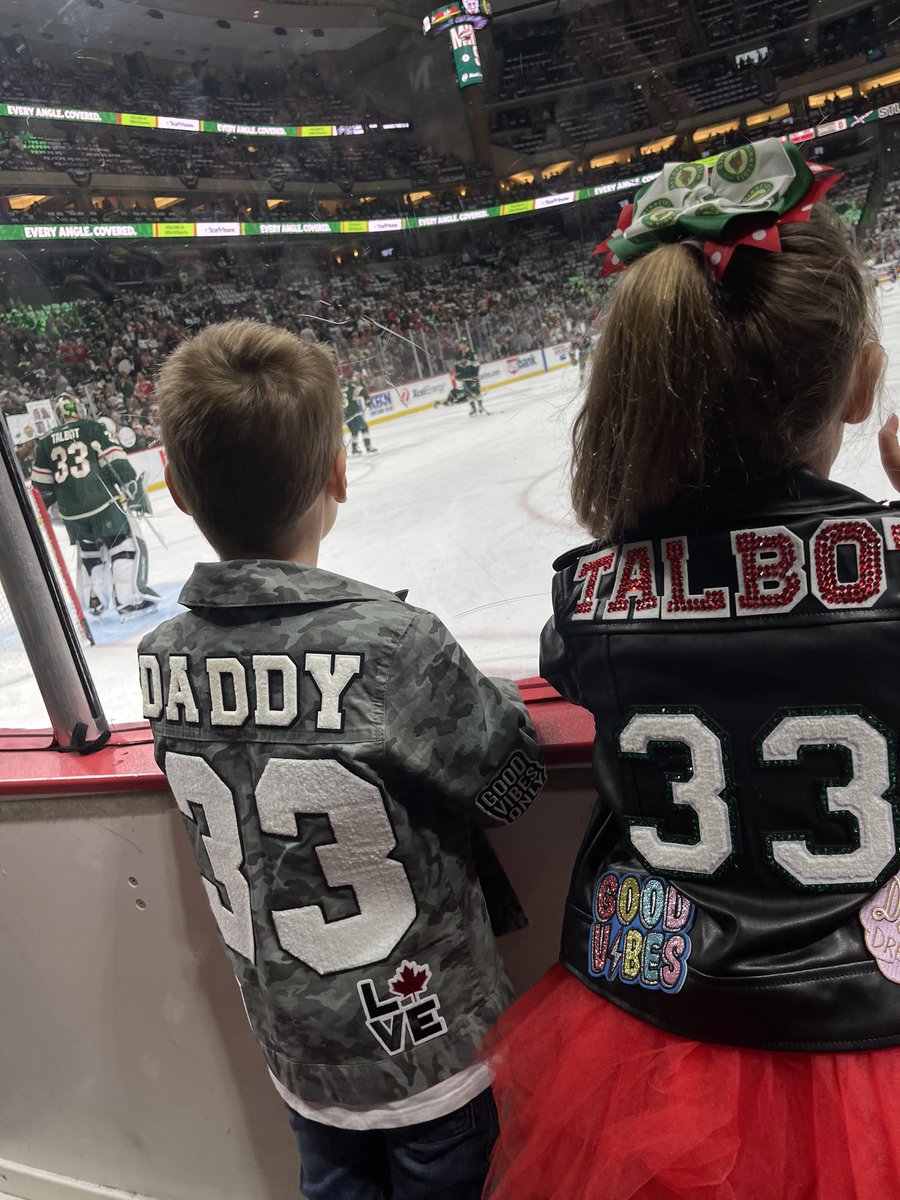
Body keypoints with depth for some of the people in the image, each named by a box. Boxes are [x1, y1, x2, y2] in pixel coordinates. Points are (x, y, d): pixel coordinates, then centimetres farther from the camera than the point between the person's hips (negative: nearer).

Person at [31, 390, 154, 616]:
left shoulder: (46, 441, 11)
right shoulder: (91, 428, -2)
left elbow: (41, 483, 12)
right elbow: (115, 460, -9)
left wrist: (52, 504, 27)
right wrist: (132, 487, -6)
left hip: (71, 511, 5)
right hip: (102, 502, -5)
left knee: (88, 551, 20)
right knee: (124, 546, 0)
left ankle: (93, 600, 25)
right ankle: (128, 599, -8)